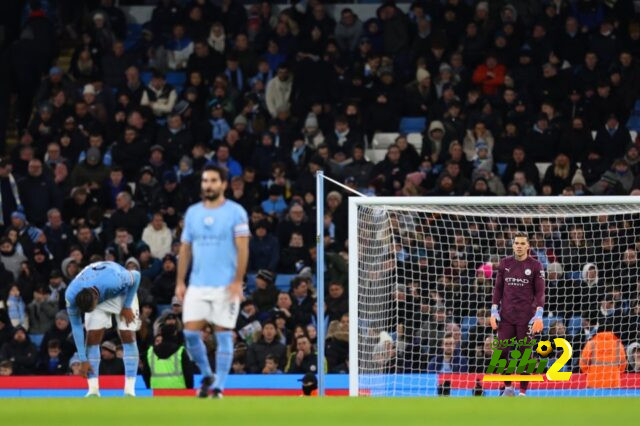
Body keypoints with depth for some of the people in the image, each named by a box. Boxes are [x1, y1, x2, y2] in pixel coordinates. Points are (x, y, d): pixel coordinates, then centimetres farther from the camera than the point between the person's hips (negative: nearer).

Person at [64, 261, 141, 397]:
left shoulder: (114, 281, -45)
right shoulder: (71, 296, -33)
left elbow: (136, 276, -23)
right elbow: (76, 327, -21)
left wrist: (127, 306, -20)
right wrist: (83, 360, -19)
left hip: (121, 292, -2)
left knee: (128, 335, -14)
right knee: (92, 337, -14)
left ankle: (129, 391, -13)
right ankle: (93, 390, -11)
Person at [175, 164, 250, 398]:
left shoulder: (235, 212, -3)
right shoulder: (192, 212, 11)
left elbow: (243, 249, -7)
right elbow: (185, 249, 15)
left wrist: (237, 281, -16)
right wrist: (180, 282, 8)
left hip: (225, 286, -4)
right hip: (197, 285, 4)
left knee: (224, 335, -2)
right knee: (190, 332, -4)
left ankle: (218, 387, 4)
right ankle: (207, 376, 17)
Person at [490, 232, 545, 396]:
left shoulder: (535, 266, 0)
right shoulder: (505, 264, 8)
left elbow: (539, 292, -2)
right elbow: (498, 288, 12)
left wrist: (539, 316, -11)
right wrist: (494, 312, 5)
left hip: (526, 318, -3)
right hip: (506, 316, 3)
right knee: (501, 352, -3)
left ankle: (523, 392, 6)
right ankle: (508, 388, 12)